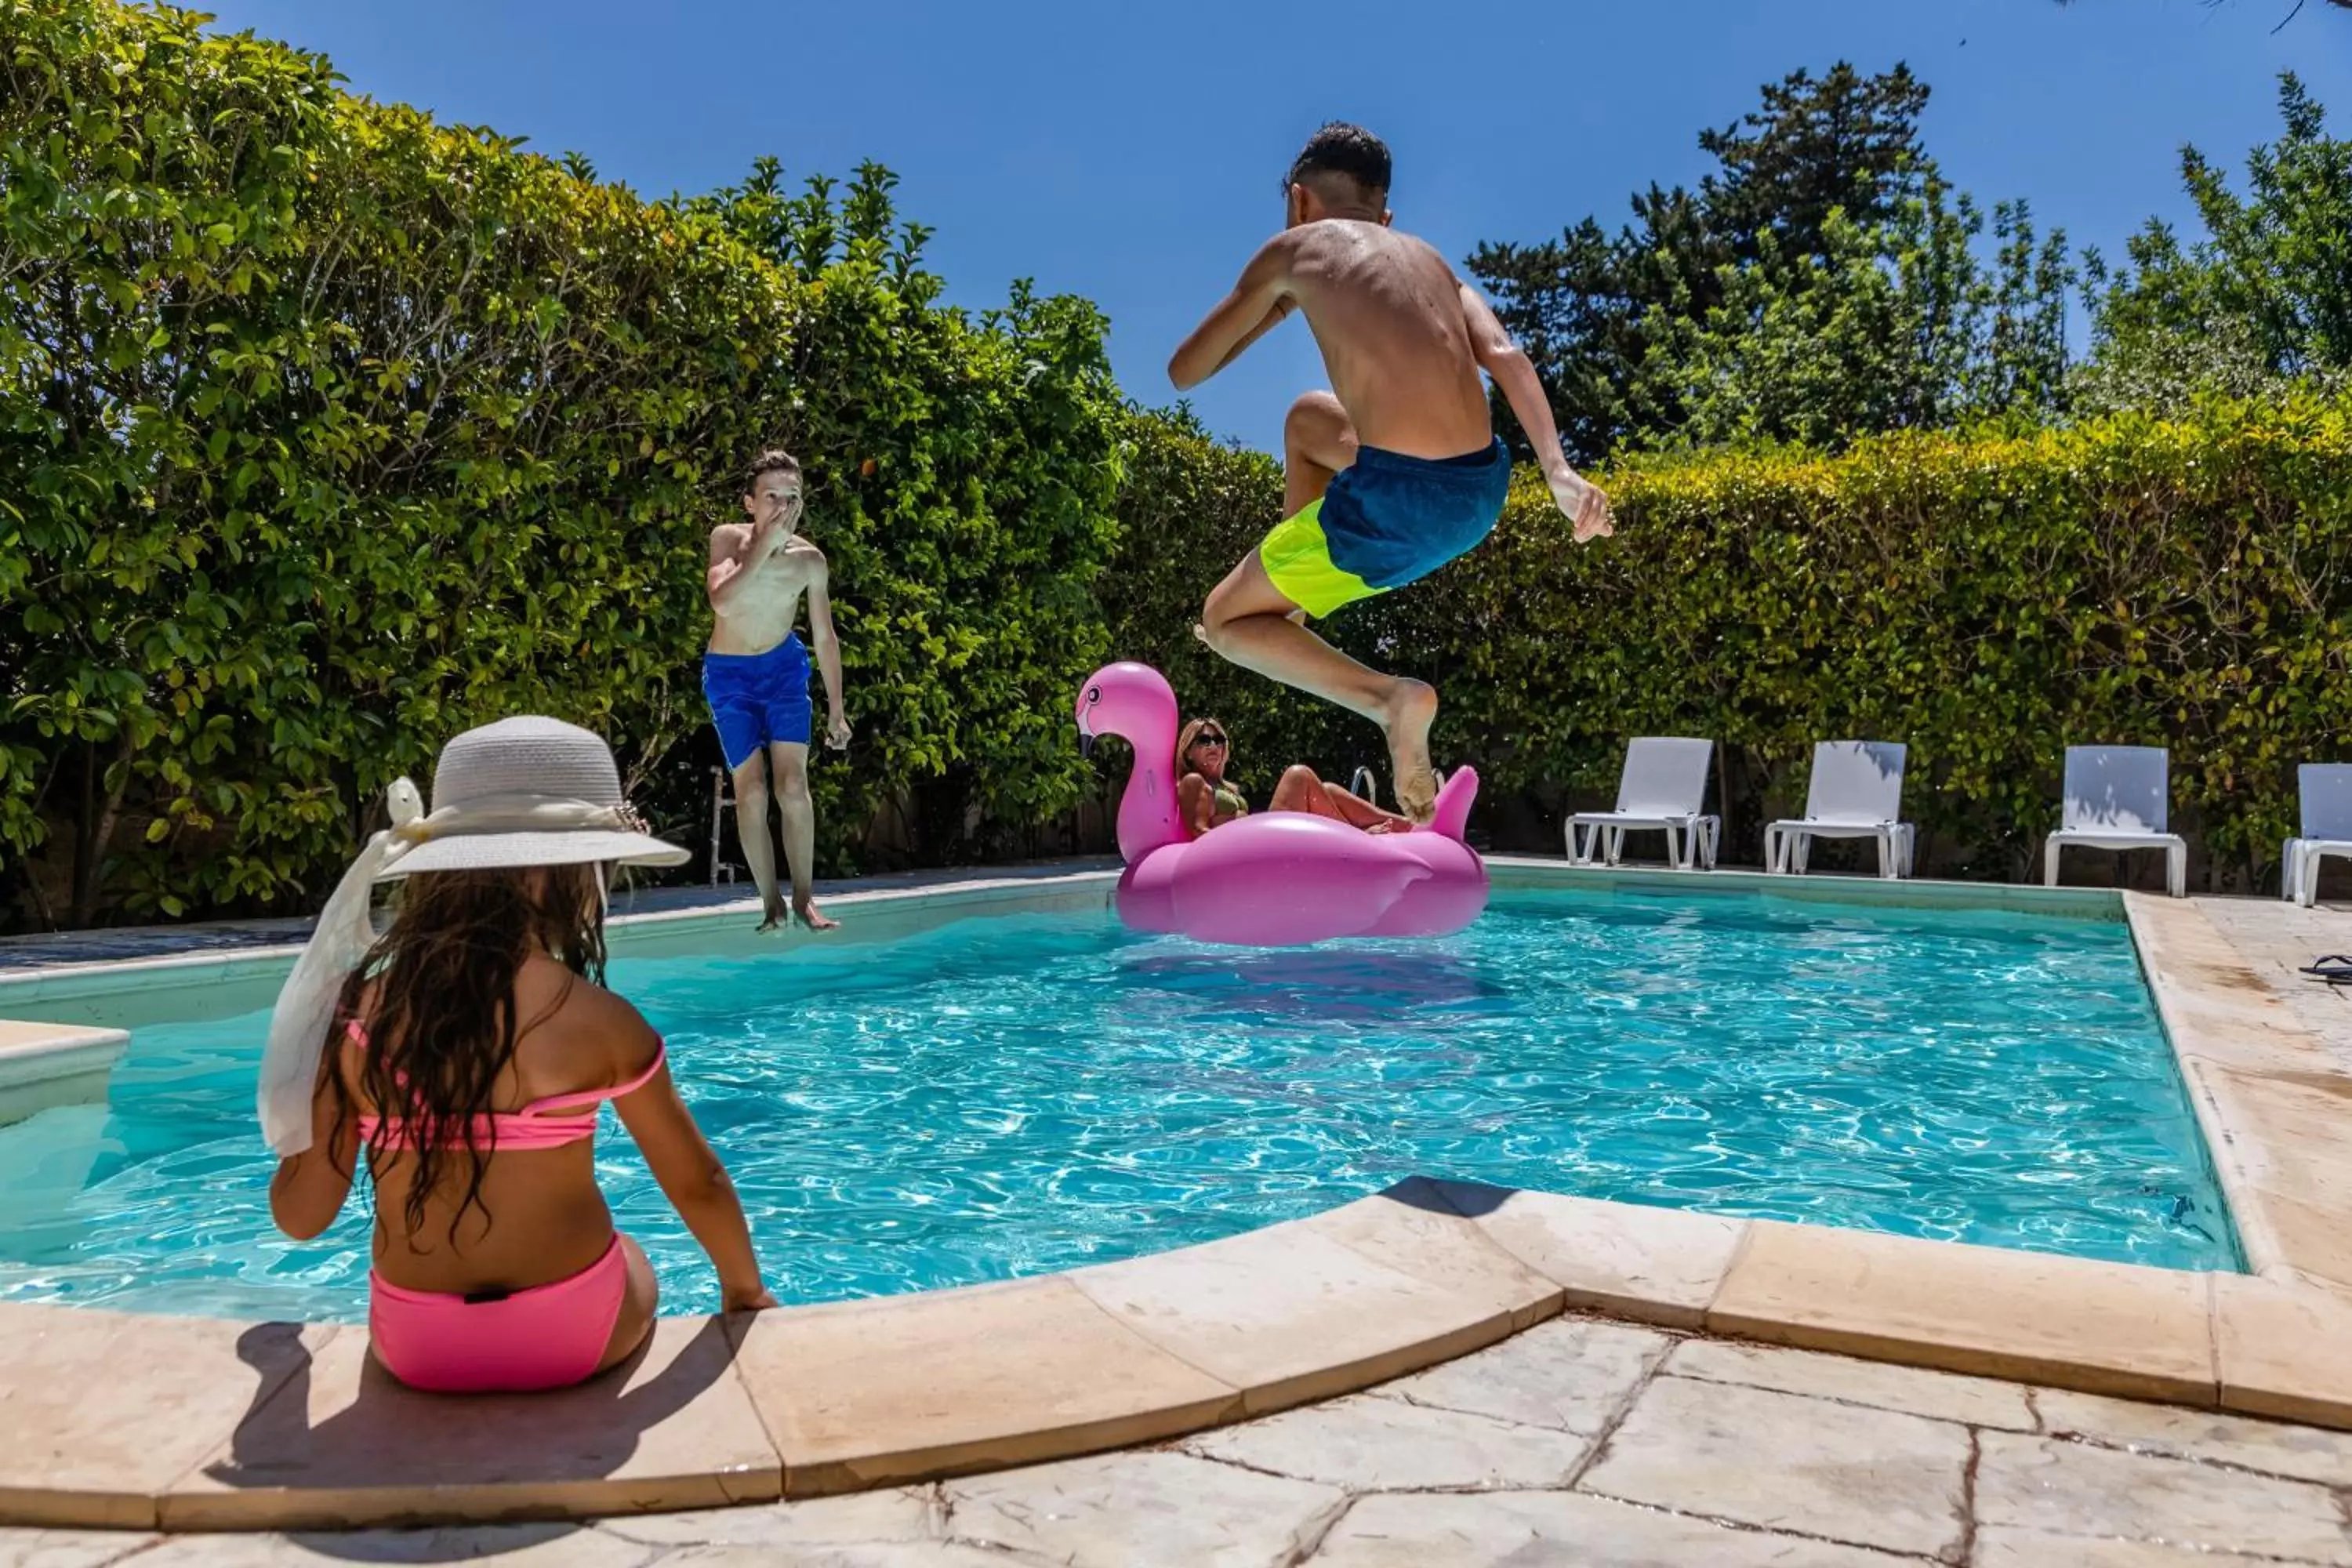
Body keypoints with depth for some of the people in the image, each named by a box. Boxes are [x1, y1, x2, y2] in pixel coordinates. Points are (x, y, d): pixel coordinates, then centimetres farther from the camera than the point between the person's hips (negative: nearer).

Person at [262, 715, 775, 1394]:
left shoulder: (358, 1014, -11)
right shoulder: (598, 1021, -19)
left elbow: (300, 1215, -5)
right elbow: (697, 1182, -8)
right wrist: (745, 1290, 10)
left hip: (412, 1345, 3)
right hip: (571, 1334, -2)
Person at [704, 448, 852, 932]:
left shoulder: (809, 559, -10)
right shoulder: (728, 538, -15)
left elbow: (825, 636, -1)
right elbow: (722, 602, -34)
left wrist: (835, 709, 1)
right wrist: (764, 545, -33)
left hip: (784, 668, 1)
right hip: (729, 675, -1)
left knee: (793, 786, -8)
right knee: (751, 791, -3)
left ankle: (804, 898, 1)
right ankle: (771, 901, 7)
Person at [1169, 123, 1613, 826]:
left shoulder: (1294, 248, 8)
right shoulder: (1429, 258, 21)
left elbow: (1184, 371, 13)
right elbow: (1504, 355, 3)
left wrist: (1271, 313, 30)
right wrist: (1560, 472, -7)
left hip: (1400, 503, -7)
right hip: (1484, 493, 7)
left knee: (1224, 621, 15)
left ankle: (1389, 697, -6)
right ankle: (1291, 594, 39)